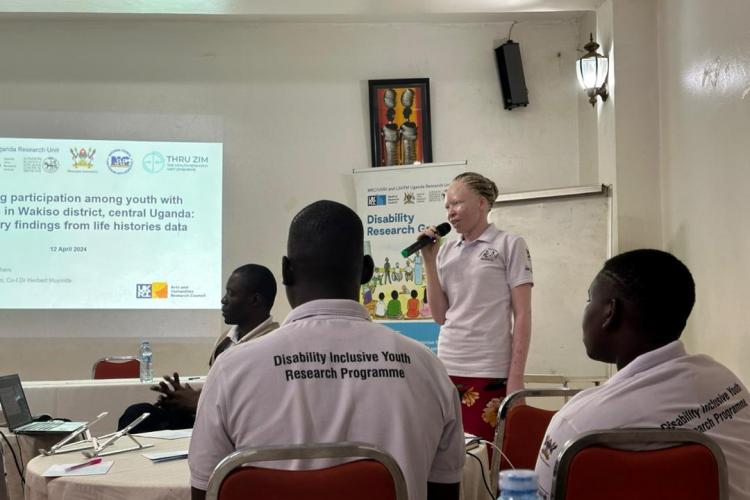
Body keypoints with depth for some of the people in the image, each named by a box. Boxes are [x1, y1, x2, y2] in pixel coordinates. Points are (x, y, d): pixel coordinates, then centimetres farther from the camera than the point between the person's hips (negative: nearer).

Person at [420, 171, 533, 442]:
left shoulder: (510, 245, 1)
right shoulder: (446, 251, 13)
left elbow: (522, 315, -2)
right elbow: (441, 316, 9)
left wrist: (516, 377, -9)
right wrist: (429, 260, 4)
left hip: (491, 373, -4)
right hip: (447, 369, 4)